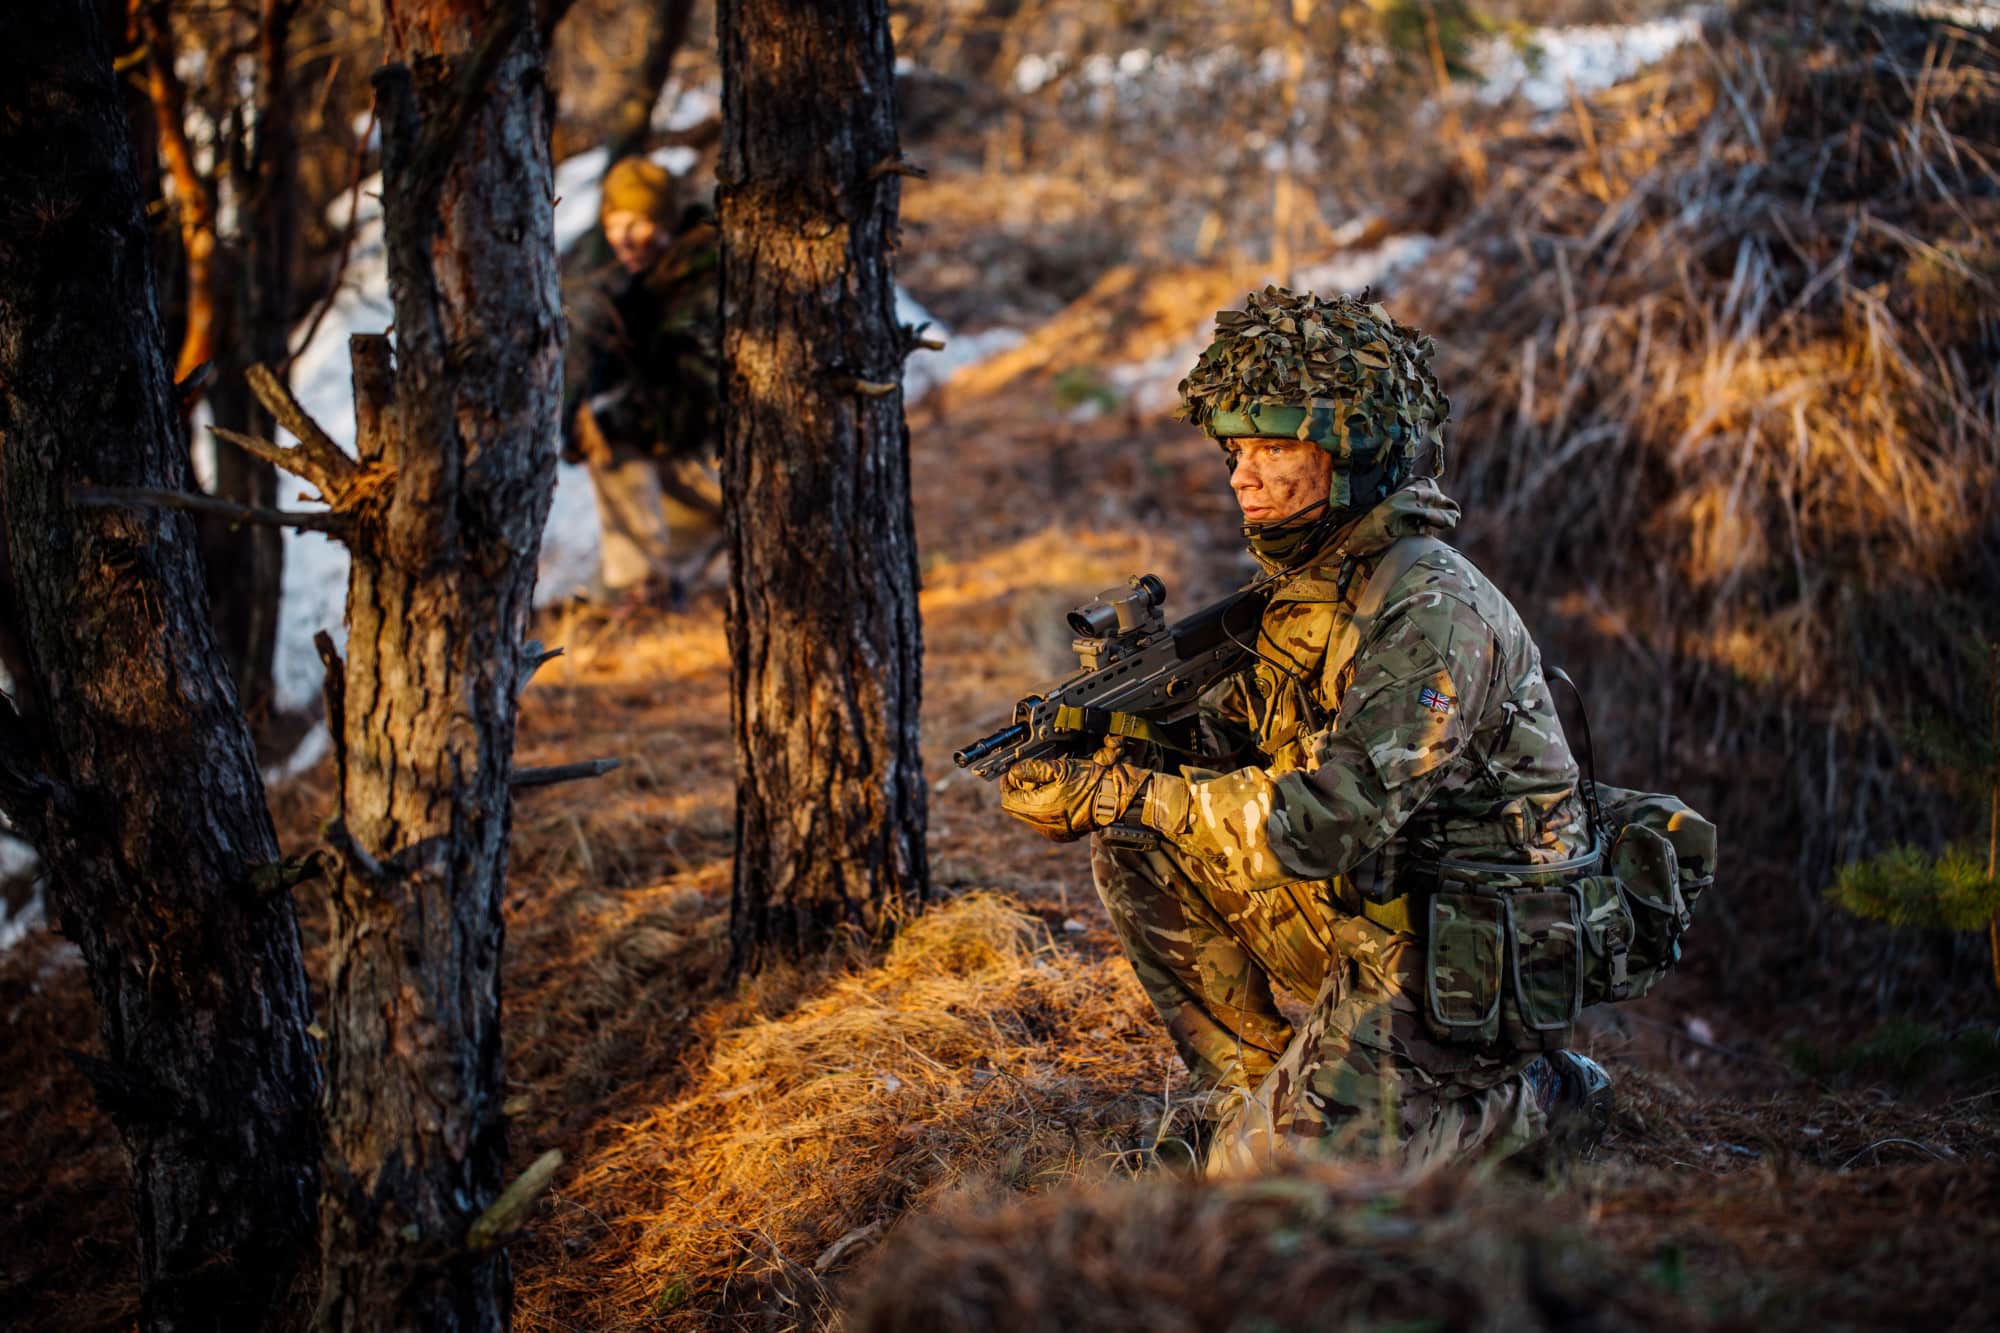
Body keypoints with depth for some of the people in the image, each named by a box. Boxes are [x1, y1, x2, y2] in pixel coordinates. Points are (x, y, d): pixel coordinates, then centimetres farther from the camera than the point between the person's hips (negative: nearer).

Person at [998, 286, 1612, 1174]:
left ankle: (1534, 1099, 3)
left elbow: (1330, 823, -30)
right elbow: (1226, 740, 10)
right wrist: (1126, 741, -13)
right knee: (1139, 855, -1)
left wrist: (1124, 794, -27)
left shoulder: (1431, 609, -23)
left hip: (1461, 964, -8)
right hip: (1355, 922, 8)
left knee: (1266, 1170, -16)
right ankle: (1260, 1089, 10)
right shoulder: (1304, 587, 7)